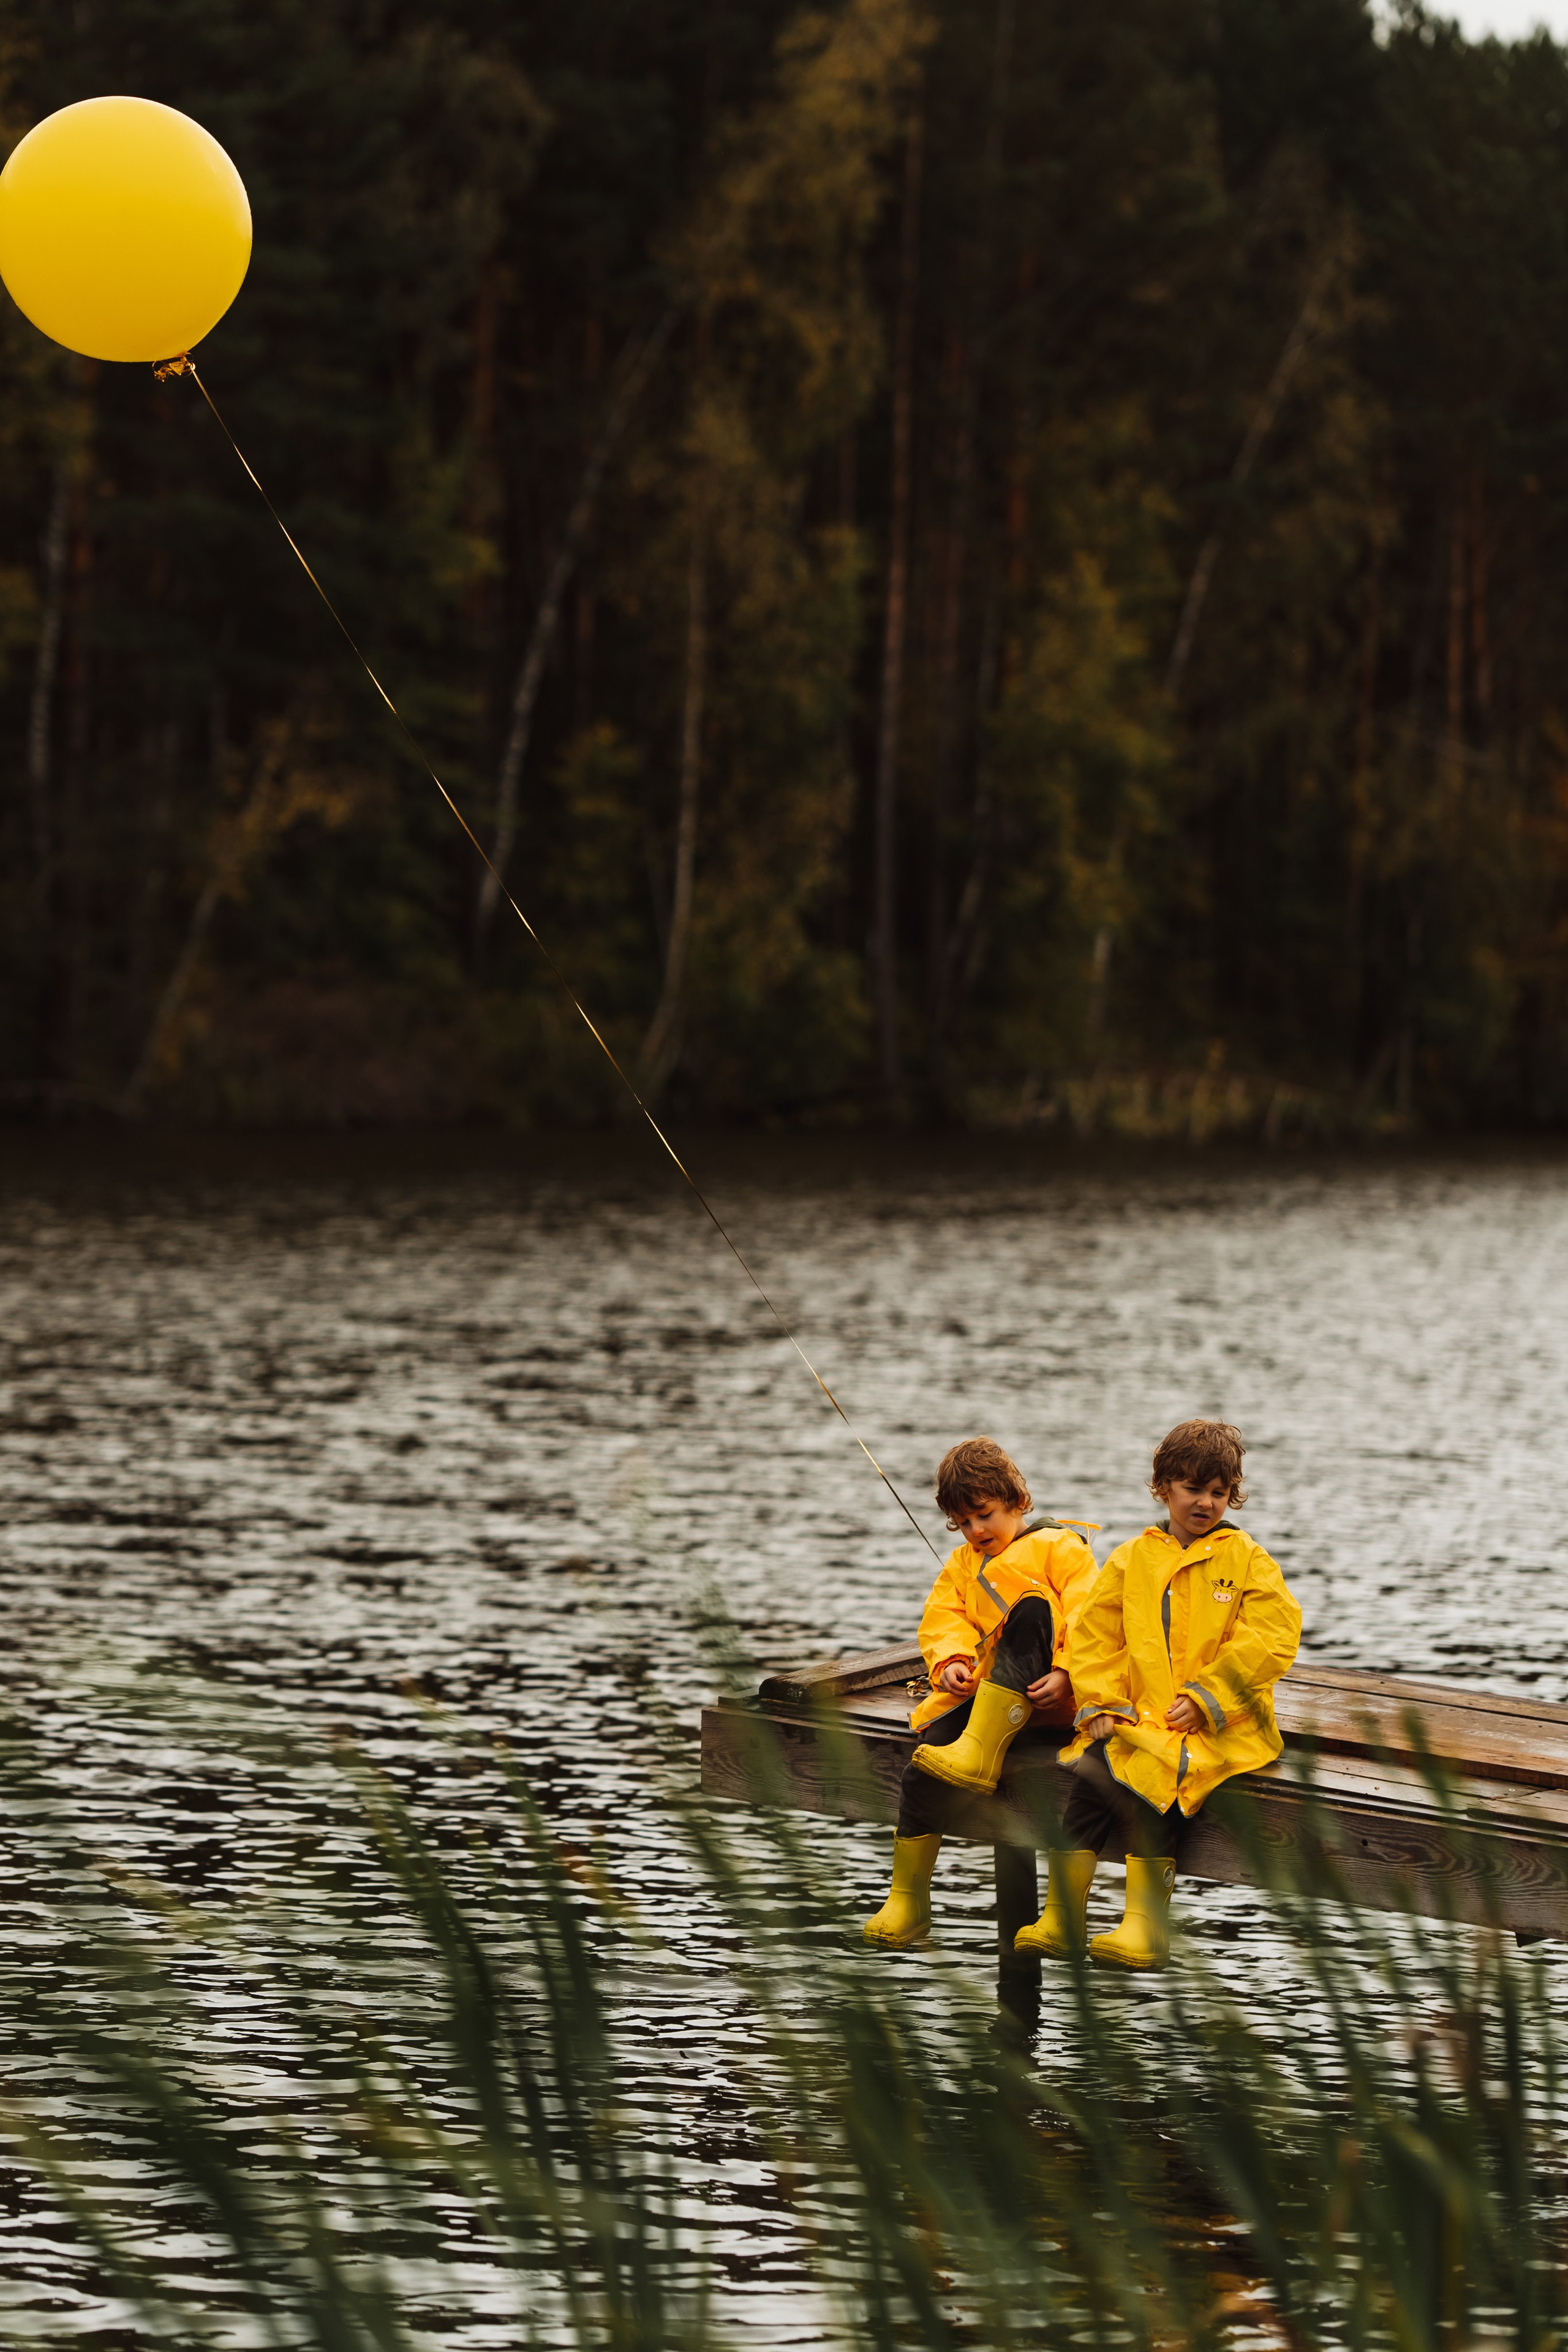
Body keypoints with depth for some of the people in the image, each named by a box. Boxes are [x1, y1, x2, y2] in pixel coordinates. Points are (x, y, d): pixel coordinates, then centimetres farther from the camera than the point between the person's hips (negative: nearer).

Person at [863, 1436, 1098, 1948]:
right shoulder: (962, 1564, 29)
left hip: (1047, 1695, -5)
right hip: (984, 1693, 5)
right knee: (923, 1770, -24)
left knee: (1031, 1609, -35)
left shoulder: (1059, 1547, 9)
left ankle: (980, 1752, -46)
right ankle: (907, 1903, -14)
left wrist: (1065, 1673, -23)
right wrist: (950, 1661, -10)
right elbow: (943, 1619, 13)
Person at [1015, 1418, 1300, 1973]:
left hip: (1218, 1727, -4)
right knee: (1089, 1771, -23)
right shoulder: (1132, 1560, 16)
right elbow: (1095, 1635, 15)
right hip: (1138, 1716, 4)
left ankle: (1147, 1923, -29)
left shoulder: (1247, 1560, 6)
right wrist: (1102, 1705, -1)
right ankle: (1061, 1916, -23)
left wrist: (1203, 1698, -12)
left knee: (1150, 1779, -31)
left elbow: (1271, 1640, -5)